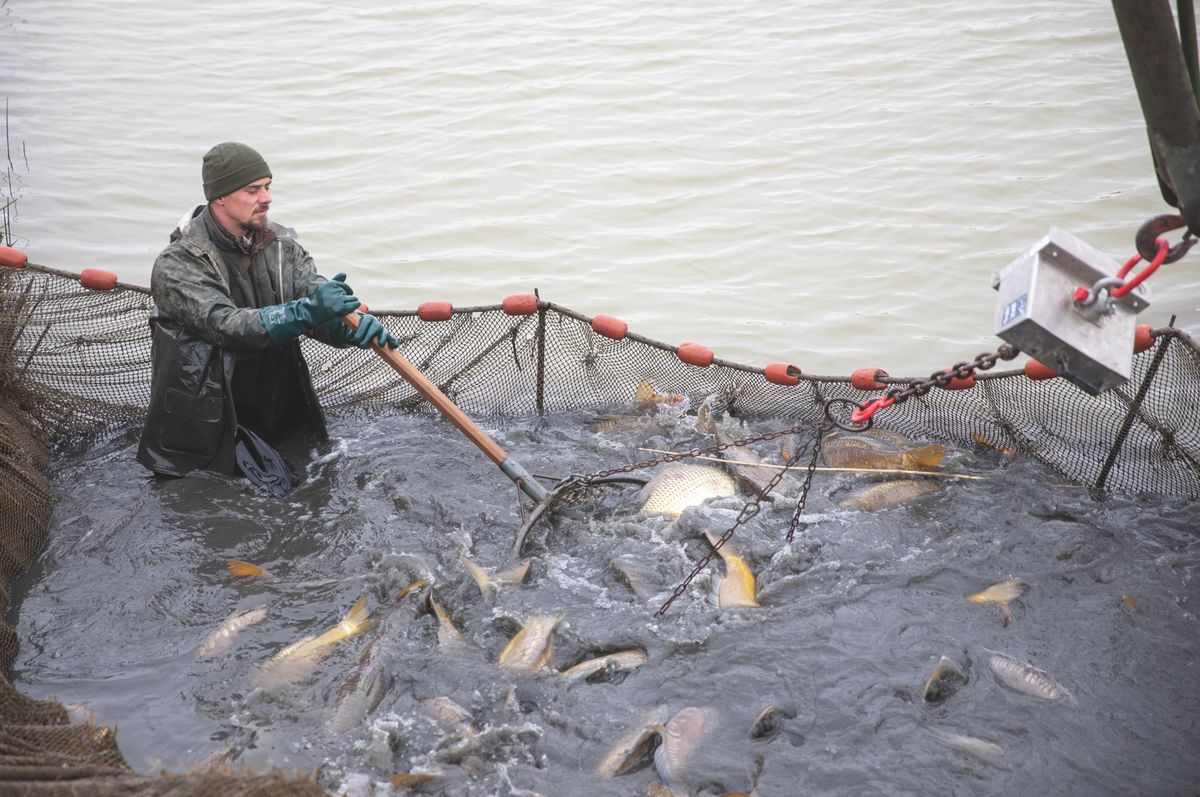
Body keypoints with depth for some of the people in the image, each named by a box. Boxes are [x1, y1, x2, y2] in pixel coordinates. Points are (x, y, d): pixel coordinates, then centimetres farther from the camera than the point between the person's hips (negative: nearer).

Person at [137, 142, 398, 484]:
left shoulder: (282, 244, 4)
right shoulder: (177, 265, -14)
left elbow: (316, 295, -7)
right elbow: (227, 327, -28)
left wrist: (356, 327, -31)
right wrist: (306, 311, -40)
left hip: (284, 422, 5)